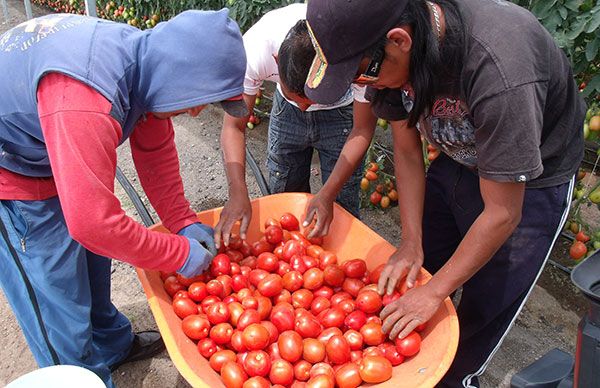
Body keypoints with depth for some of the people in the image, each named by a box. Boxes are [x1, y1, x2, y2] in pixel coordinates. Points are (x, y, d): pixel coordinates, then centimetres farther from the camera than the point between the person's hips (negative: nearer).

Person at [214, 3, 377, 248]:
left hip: (341, 111, -1)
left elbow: (363, 130, -24)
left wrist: (326, 195, -30)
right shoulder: (255, 49, -36)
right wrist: (238, 194, -38)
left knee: (342, 208, -3)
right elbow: (234, 127, -25)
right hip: (286, 110, 2)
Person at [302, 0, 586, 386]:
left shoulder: (498, 70, -41)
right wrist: (411, 242, -11)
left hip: (531, 179, -5)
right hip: (457, 160, 6)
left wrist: (435, 292, -21)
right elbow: (407, 152, -8)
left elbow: (501, 214, -30)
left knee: (484, 309, 3)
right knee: (414, 272, 14)